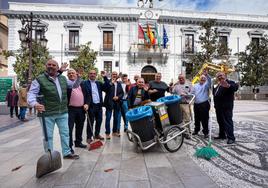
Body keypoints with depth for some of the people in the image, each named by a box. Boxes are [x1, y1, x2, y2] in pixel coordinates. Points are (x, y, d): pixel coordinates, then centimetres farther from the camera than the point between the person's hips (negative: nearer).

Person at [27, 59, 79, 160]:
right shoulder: (39, 79, -9)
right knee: (48, 136, 9)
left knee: (65, 133, 13)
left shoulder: (63, 78, 8)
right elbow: (31, 93, -12)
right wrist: (35, 104, -29)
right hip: (47, 113, -4)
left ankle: (67, 153, 29)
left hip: (63, 112, 5)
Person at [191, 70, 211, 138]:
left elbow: (209, 80, -19)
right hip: (196, 104, 5)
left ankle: (206, 132, 9)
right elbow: (192, 93, 17)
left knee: (204, 119, -2)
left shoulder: (206, 85, 2)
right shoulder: (195, 85, 17)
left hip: (204, 104, -5)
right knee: (197, 118, 15)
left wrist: (207, 75, -36)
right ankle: (196, 130, 28)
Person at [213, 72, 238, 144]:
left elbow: (235, 87, -26)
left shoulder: (229, 82, -6)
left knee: (228, 122, -6)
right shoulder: (218, 85, 21)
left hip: (226, 107, -9)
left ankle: (231, 137, 1)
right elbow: (214, 93, 27)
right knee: (220, 121, 16)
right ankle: (222, 135, 28)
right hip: (218, 107, 9)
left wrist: (228, 86, -46)